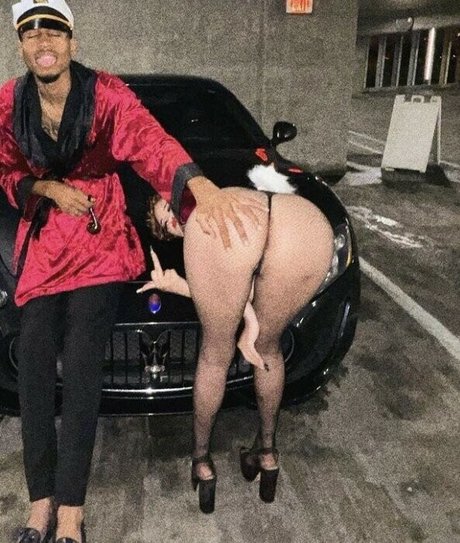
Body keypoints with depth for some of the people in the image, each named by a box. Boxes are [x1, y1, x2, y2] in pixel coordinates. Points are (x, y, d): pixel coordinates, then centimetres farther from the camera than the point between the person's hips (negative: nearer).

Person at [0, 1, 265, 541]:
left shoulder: (106, 93, -12)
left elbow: (151, 141, -28)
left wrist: (201, 186, -48)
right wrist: (49, 188, -11)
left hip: (100, 239, -3)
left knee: (81, 364, -12)